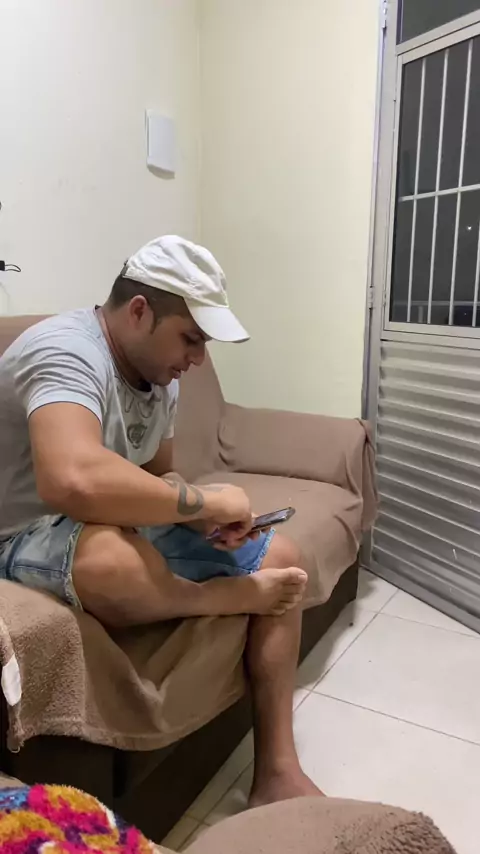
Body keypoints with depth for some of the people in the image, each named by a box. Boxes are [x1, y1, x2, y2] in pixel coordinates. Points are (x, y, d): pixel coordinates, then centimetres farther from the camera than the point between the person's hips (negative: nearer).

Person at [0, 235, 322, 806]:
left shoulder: (159, 373, 3)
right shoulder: (68, 352, -25)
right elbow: (74, 481, -44)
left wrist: (206, 516, -10)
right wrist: (203, 501, -30)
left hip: (126, 528, 9)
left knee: (279, 557, 3)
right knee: (112, 558, -44)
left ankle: (276, 772, 3)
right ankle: (230, 598, -9)